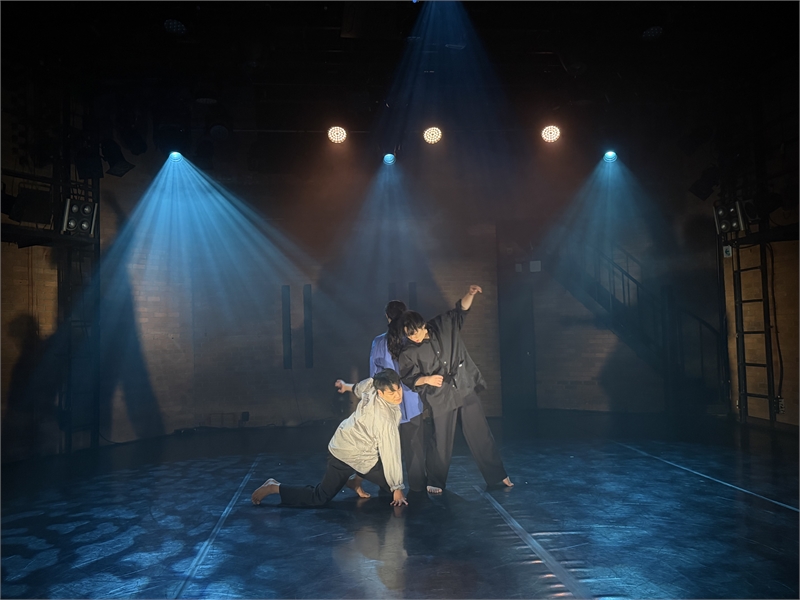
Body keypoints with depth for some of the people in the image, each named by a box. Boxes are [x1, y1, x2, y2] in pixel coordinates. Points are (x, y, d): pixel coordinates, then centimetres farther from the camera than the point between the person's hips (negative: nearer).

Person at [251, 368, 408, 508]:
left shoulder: (374, 383, -12)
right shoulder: (385, 420, -33)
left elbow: (361, 387, 11)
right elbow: (390, 454, -25)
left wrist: (347, 386, 33)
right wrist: (397, 488, -12)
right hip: (352, 456, -9)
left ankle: (356, 480, 25)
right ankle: (275, 487, 8)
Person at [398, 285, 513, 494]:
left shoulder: (443, 325, -3)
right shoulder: (408, 353, -7)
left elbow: (460, 310, 6)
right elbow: (408, 379, -6)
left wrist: (470, 294, -11)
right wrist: (427, 379, -23)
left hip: (466, 389, 2)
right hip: (440, 399, -2)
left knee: (480, 434, 10)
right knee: (441, 441, 6)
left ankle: (497, 475, 23)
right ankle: (435, 482, 25)